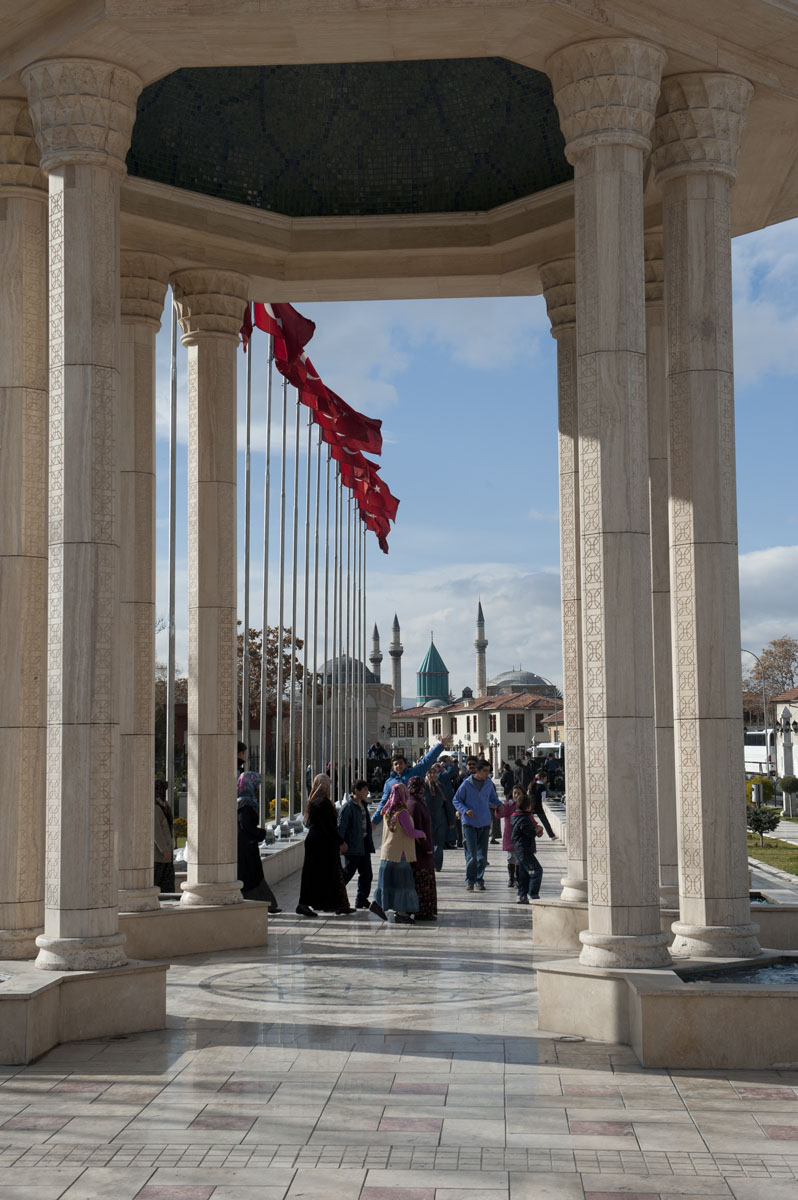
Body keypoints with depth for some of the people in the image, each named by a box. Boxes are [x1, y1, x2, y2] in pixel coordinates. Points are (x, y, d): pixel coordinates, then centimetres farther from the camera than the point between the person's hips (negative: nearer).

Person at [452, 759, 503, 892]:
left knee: (482, 856, 6)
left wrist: (499, 805, -2)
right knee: (472, 856, -8)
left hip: (484, 823, 4)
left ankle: (479, 880, 18)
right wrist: (465, 810, -17)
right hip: (469, 823, -4)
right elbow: (456, 800, 0)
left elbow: (493, 798, 19)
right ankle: (470, 881, 5)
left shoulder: (489, 783, 4)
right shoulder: (467, 784, -7)